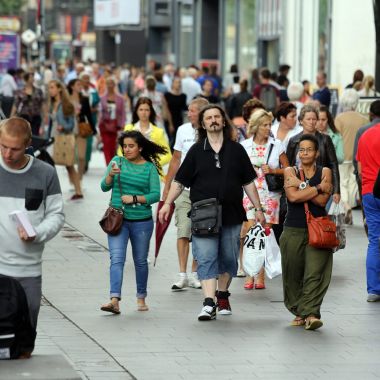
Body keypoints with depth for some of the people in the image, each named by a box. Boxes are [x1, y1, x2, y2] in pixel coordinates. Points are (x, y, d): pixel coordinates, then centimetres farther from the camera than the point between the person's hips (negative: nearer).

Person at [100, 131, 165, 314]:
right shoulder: (118, 161, 3)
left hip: (141, 221, 0)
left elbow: (155, 195, -6)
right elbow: (104, 187, 1)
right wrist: (111, 175, -19)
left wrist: (135, 199, -17)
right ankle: (114, 300, -22)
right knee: (116, 259, -12)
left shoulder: (150, 168, -1)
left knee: (140, 261, 12)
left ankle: (141, 298, 28)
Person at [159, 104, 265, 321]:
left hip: (231, 215, 2)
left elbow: (248, 182, 12)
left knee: (229, 258, 10)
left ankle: (223, 296, 28)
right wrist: (168, 203, -3)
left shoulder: (236, 150, 8)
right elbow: (180, 181, 6)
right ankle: (209, 304, -15)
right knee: (206, 259, -10)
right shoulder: (196, 151, 4)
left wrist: (258, 209, 10)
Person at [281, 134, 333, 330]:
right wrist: (318, 188, -7)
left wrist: (302, 186, -9)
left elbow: (323, 200, -7)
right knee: (293, 274, 3)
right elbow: (293, 197, -11)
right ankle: (299, 312, 16)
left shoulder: (324, 172, 7)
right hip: (293, 230, 1)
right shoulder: (290, 171, 7)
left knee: (315, 273, -12)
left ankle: (310, 314, -16)